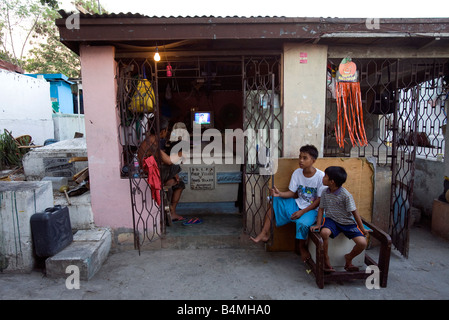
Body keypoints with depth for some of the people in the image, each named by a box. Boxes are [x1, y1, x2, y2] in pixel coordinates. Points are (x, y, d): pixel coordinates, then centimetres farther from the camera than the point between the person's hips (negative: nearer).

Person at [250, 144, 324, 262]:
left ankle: (302, 247, 1)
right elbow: (292, 193, -1)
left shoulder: (320, 176, -16)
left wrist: (302, 212, -20)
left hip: (312, 208, -5)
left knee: (303, 223, -34)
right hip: (298, 204, 6)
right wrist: (279, 194, -22)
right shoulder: (297, 173, -3)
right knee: (275, 201, -11)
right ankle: (265, 233, -8)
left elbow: (319, 200, -14)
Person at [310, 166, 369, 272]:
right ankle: (326, 260, -9)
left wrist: (362, 229, -4)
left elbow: (354, 212, -11)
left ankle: (349, 258, 13)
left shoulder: (346, 195, -17)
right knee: (324, 232, -33)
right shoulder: (325, 192, -3)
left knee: (362, 243, -19)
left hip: (347, 222, -1)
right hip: (331, 220, 2)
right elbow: (321, 208, 5)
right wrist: (318, 224, -4)